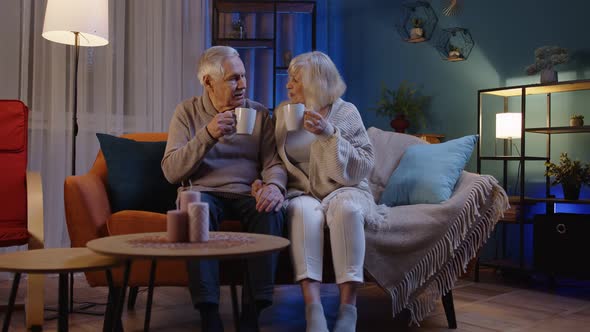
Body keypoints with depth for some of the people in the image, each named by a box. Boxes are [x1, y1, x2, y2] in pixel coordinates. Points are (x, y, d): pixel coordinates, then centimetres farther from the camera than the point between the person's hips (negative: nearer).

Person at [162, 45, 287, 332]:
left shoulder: (259, 113, 11)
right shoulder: (187, 111, 6)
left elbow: (273, 162, 2)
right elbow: (171, 171, -4)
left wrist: (274, 185, -22)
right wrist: (208, 134, -17)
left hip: (246, 196, 1)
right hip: (204, 193, -1)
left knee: (271, 210, -31)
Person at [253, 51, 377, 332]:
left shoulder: (346, 112, -1)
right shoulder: (282, 112, 8)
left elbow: (364, 166, -8)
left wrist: (329, 134, -20)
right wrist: (264, 181, -7)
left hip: (343, 190, -1)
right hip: (302, 192, 1)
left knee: (346, 209, -37)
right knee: (304, 211, -35)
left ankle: (348, 306, -33)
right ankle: (312, 307, -39)